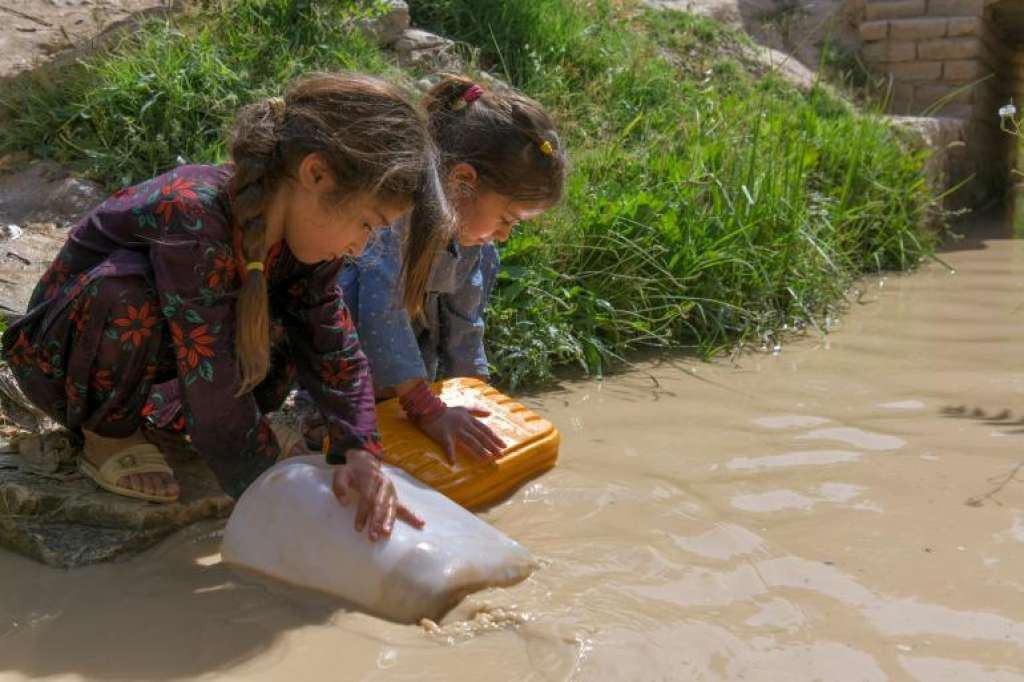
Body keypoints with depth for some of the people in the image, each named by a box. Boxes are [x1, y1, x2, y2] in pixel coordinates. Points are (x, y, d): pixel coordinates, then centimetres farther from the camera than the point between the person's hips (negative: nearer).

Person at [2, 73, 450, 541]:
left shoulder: (303, 225, -16)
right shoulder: (193, 219, -38)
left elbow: (334, 349, -14)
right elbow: (217, 401, -36)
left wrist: (359, 454, -30)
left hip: (154, 357, 6)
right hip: (61, 356, -6)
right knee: (128, 293, -37)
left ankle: (148, 410, 4)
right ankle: (109, 430, -9)